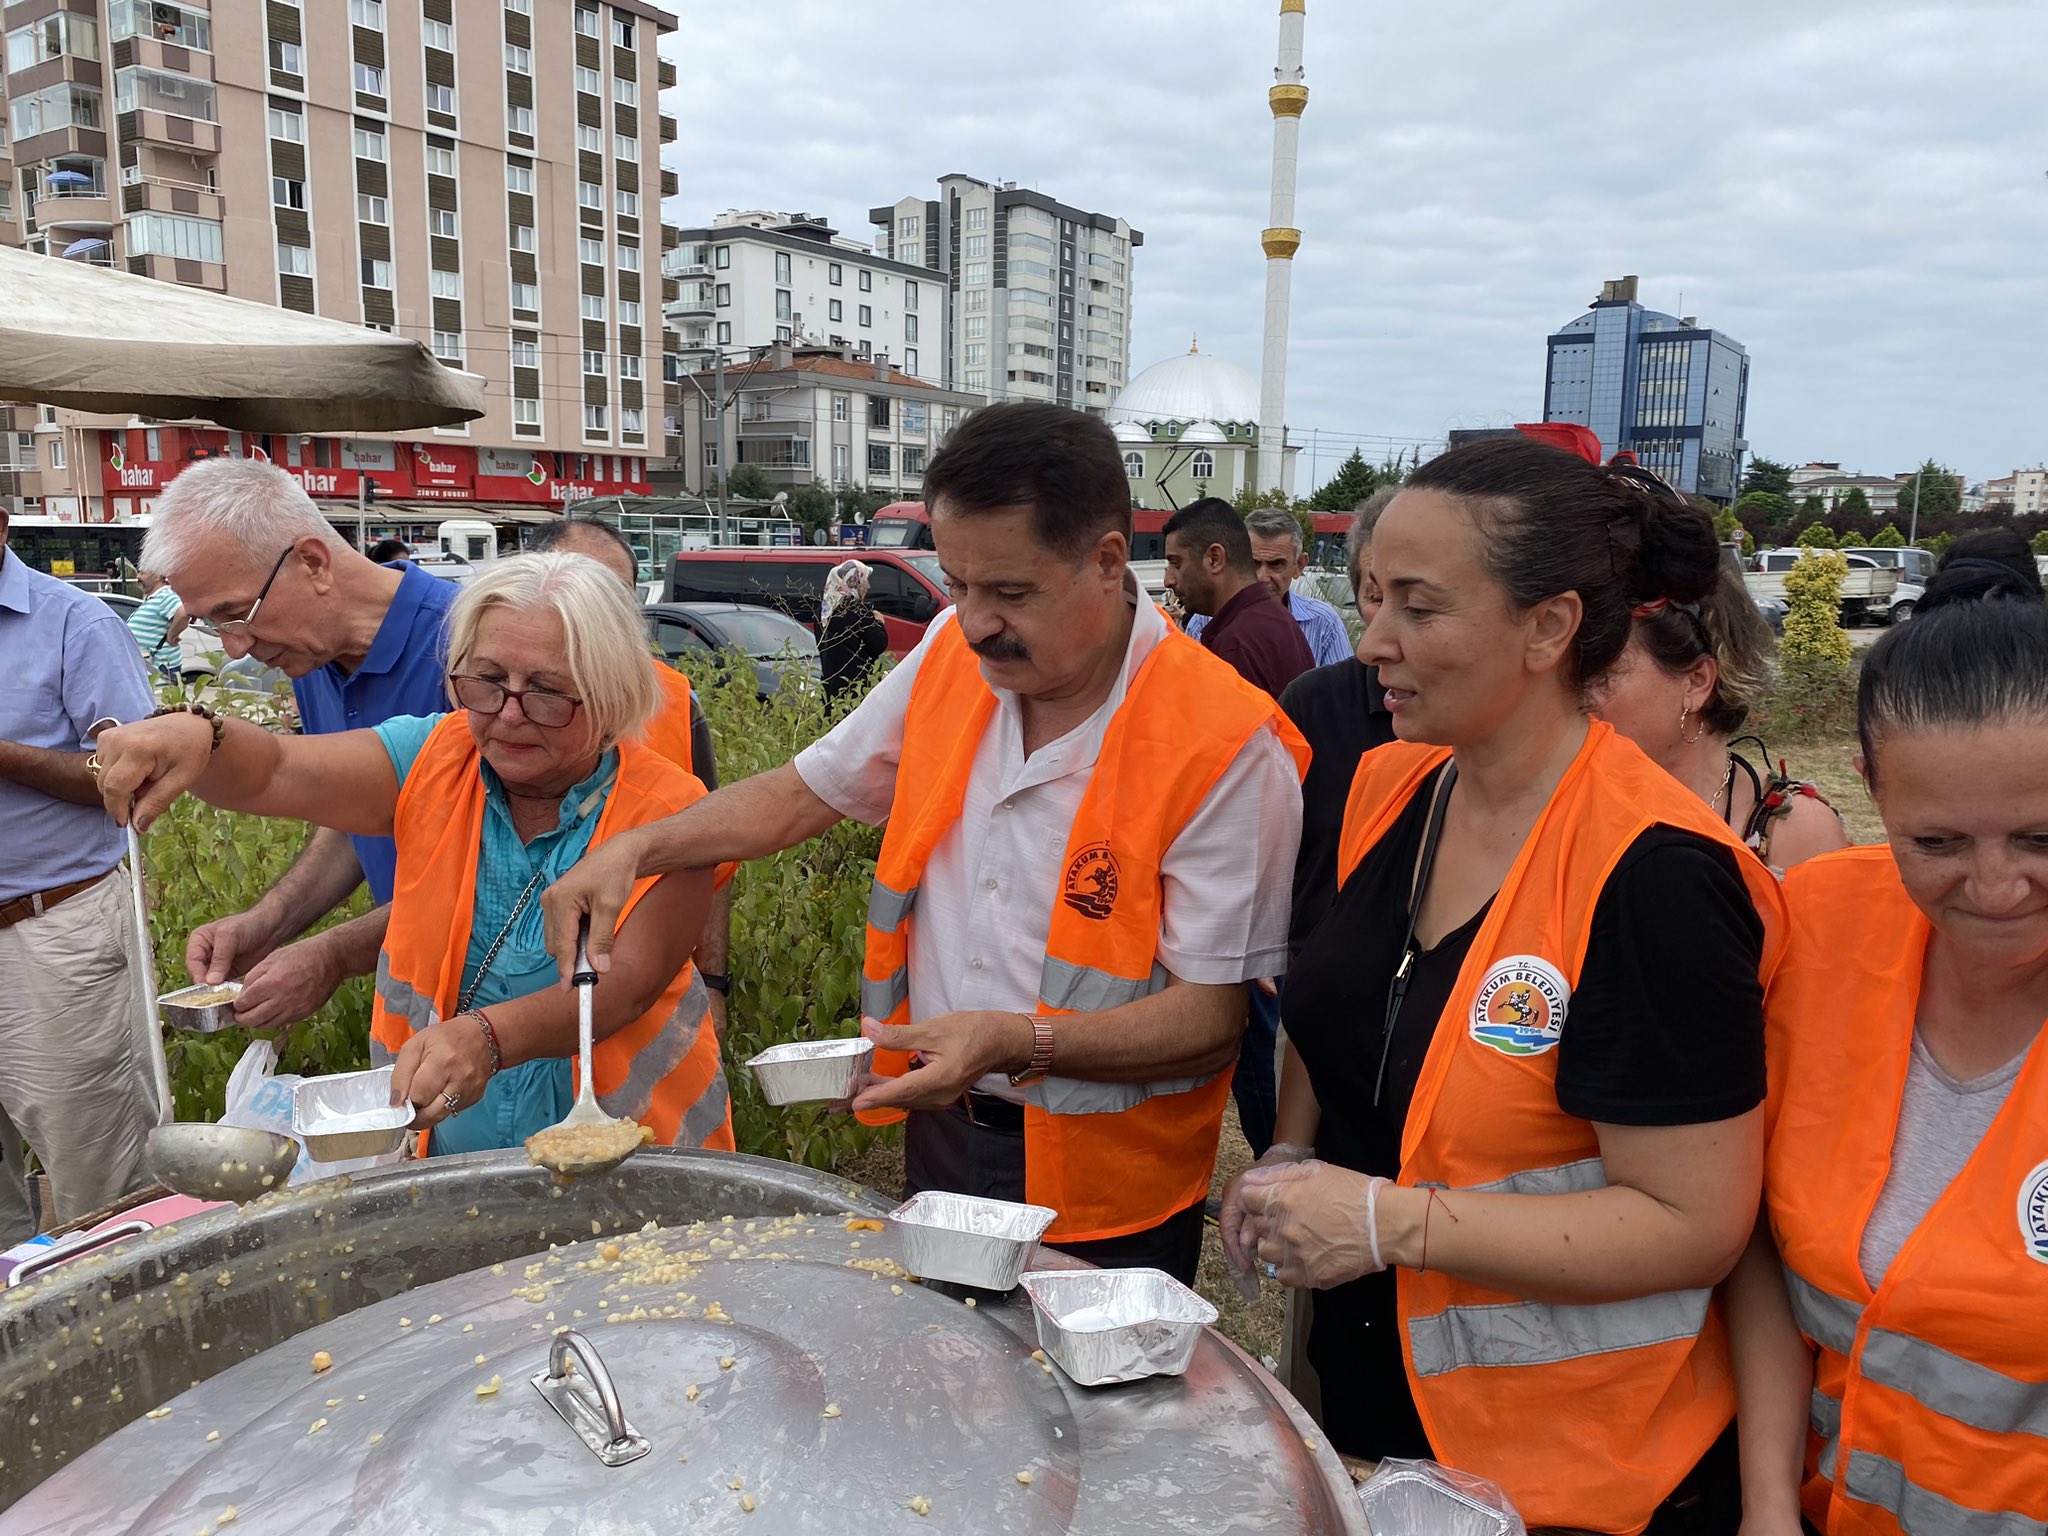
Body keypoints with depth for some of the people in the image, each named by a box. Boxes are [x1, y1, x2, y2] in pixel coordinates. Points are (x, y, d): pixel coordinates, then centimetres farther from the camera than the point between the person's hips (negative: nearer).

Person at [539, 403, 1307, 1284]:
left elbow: (1214, 1017, -20)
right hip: (941, 1132, 5)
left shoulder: (1224, 745, -22)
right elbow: (805, 792, 6)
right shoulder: (952, 655, -5)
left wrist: (1019, 1042, -31)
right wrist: (635, 849, -6)